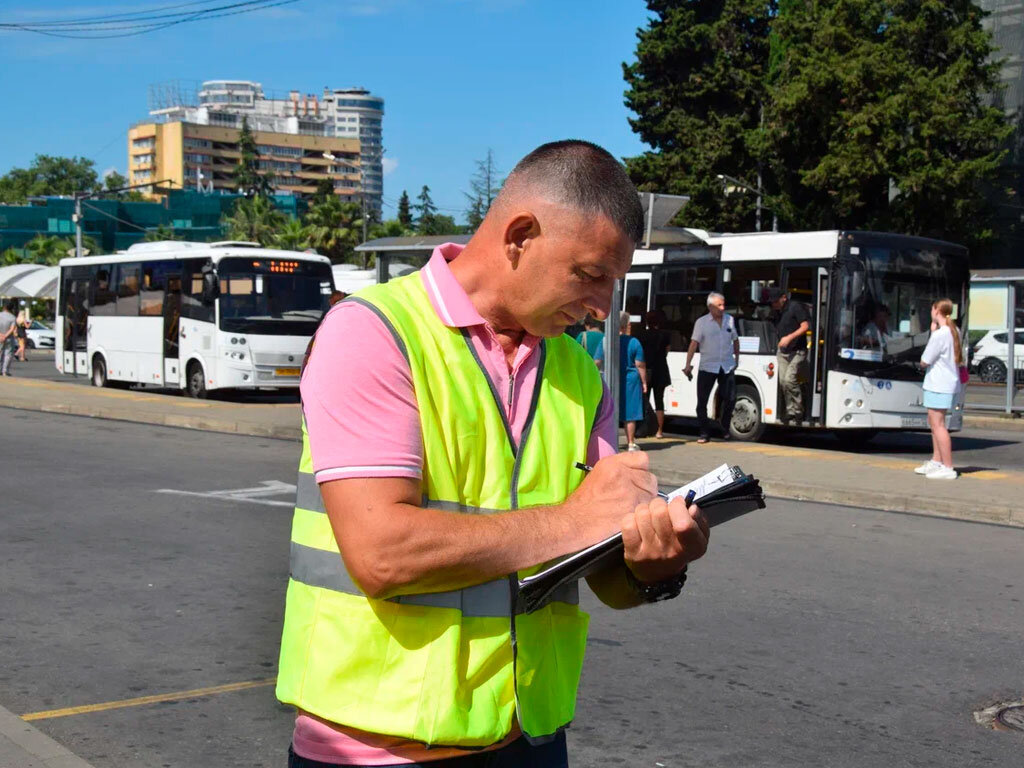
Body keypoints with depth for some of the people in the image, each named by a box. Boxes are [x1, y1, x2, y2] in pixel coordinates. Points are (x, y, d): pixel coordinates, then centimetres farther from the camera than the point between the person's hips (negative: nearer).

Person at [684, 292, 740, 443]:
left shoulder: (730, 319, 7)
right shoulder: (701, 322, -2)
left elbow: (735, 340, 19)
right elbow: (694, 343, -7)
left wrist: (737, 358, 18)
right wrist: (688, 364, -14)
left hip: (727, 367, 2)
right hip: (707, 367, -2)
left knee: (730, 399, -1)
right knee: (702, 401, -3)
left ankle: (724, 429, 20)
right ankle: (704, 433, 7)